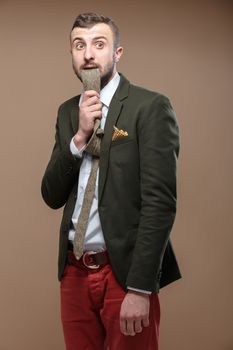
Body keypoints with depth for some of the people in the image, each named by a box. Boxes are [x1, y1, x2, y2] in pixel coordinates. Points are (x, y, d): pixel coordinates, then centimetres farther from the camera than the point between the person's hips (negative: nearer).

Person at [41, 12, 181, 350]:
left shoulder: (150, 107, -9)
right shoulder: (68, 111, 10)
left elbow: (160, 201, -15)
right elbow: (52, 196, 6)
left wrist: (140, 288, -19)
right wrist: (80, 137, -10)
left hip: (125, 271, -5)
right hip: (74, 271, 5)